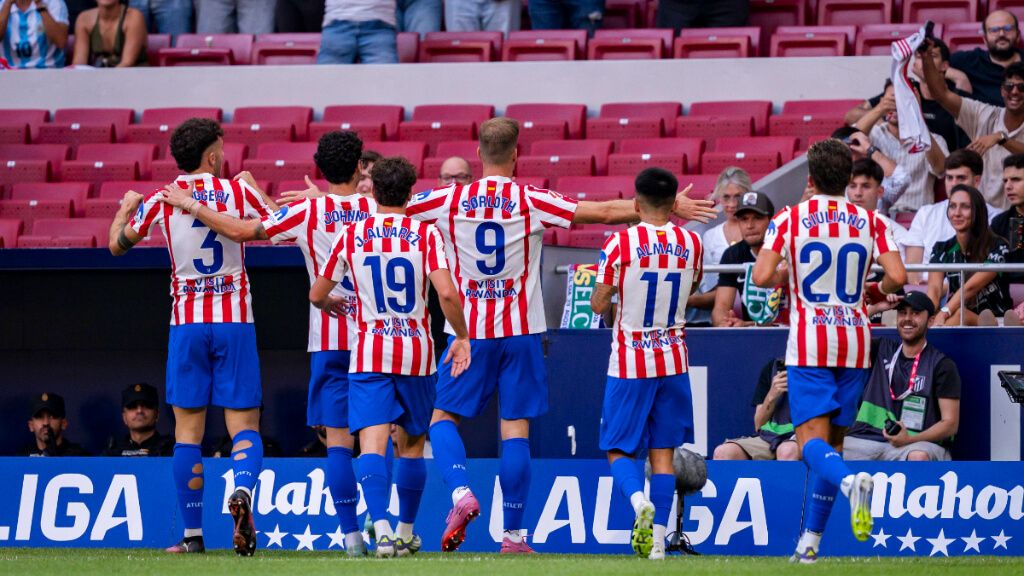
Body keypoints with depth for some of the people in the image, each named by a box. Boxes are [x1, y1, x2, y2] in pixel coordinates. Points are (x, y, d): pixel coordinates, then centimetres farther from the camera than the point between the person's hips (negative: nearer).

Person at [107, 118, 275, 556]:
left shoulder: (160, 202, -1)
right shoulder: (238, 192, -1)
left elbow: (117, 245, 10)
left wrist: (127, 205, 29)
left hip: (187, 323, 0)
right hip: (235, 322, 0)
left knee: (187, 430, 5)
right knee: (244, 426, 1)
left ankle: (192, 535, 4)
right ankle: (243, 489, -30)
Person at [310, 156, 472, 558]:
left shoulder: (351, 236, 2)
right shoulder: (426, 234, -4)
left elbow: (316, 295, 9)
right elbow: (446, 292, -15)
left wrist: (331, 304, 33)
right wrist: (462, 337, -1)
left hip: (369, 354, -1)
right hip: (417, 354, 1)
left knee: (372, 444, -10)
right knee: (412, 443, 17)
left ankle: (382, 528, -31)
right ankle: (406, 533, 24)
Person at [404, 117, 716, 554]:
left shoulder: (448, 201, -3)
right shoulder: (531, 202, -6)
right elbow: (604, 212, -4)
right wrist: (669, 207, 5)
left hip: (468, 330, 0)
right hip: (520, 330, 0)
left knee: (443, 418, 11)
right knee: (516, 428, 2)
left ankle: (460, 492, -16)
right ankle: (513, 534, 1)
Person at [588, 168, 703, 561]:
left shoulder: (620, 244, -13)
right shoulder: (691, 243, -1)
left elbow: (598, 305, -8)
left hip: (629, 364, -3)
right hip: (673, 361, 3)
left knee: (619, 449, 5)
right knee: (663, 451, 8)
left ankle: (639, 500, -24)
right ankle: (658, 536, 1)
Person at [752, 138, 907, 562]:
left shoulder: (789, 219, -3)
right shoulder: (870, 222, 3)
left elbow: (761, 277, -12)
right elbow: (897, 277, -8)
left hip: (809, 344, -3)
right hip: (855, 340, 3)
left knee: (812, 441, -8)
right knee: (832, 441, 13)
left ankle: (850, 481, -42)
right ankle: (811, 540, 14)